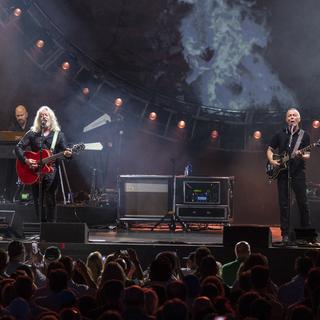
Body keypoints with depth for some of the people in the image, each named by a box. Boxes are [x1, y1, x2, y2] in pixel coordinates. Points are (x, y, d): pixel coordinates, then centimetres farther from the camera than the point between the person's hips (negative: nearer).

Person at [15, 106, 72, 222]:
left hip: (51, 171, -2)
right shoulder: (32, 133, 8)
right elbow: (19, 147, 4)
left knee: (50, 201, -7)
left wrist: (67, 154, -22)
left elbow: (64, 150, 2)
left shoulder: (58, 134, 8)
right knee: (38, 201, 5)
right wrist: (26, 160, -12)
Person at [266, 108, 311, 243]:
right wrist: (271, 160, -4)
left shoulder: (304, 136, 6)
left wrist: (302, 156, -20)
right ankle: (285, 234, 5)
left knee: (302, 203, -2)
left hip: (298, 172, -1)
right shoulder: (280, 135, 10)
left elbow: (308, 155, 3)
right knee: (284, 204, 1)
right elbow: (270, 150, 15)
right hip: (282, 172, 1)